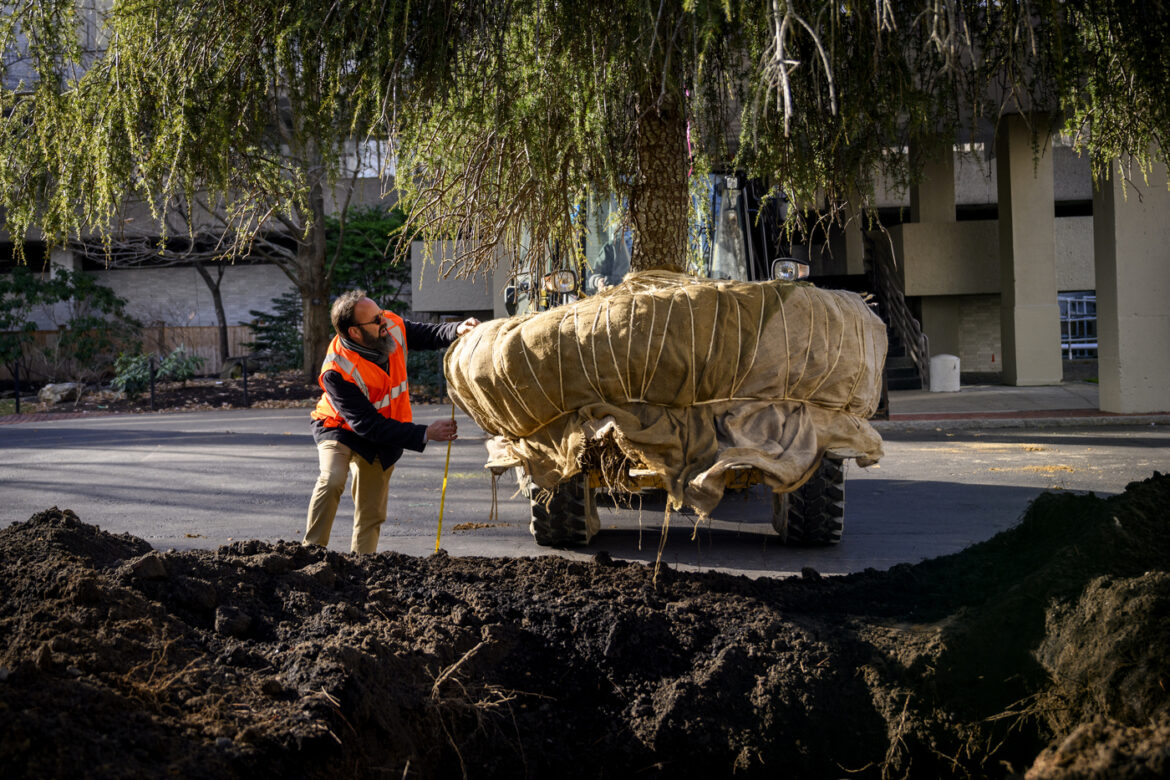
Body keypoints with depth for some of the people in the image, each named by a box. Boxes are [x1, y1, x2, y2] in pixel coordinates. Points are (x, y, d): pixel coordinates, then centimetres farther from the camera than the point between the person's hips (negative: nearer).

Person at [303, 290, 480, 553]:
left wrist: (458, 330, -22)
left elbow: (428, 335, 1)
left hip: (383, 438, 5)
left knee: (371, 513, 9)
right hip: (342, 429, -5)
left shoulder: (392, 327, -19)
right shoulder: (336, 372, -36)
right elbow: (367, 425, -33)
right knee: (332, 479, -32)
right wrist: (424, 434, -36)